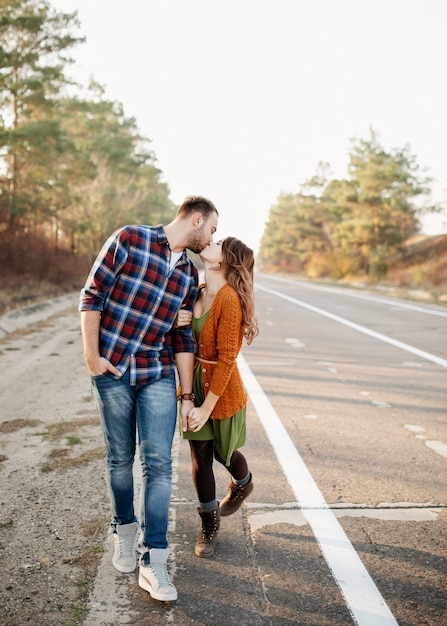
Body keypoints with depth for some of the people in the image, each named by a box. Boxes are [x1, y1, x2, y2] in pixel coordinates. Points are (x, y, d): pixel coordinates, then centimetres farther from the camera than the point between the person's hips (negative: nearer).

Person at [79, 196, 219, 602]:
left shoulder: (190, 274, 9)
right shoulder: (129, 240, -6)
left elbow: (183, 338, 10)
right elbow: (92, 296, -6)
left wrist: (188, 394, 7)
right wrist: (91, 357, -10)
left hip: (158, 374, 4)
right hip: (112, 372, -3)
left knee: (158, 463, -3)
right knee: (120, 459, 9)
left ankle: (153, 562, 5)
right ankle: (125, 532, 34)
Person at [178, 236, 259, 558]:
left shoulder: (229, 299, -25)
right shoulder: (197, 293, -1)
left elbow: (226, 359, -24)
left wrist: (208, 407, -21)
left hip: (223, 388, -5)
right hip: (195, 383, 6)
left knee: (224, 451, 19)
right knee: (200, 457, 12)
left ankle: (243, 485, 54)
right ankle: (209, 525, 32)